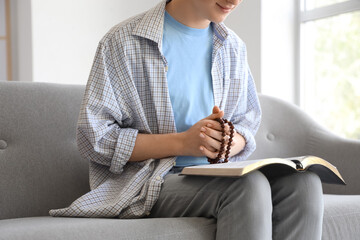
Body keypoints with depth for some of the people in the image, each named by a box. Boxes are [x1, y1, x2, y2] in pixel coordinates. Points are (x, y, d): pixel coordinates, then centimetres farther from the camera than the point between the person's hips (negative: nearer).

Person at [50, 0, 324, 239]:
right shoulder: (123, 42, -5)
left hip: (218, 174, 6)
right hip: (149, 182, -5)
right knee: (249, 186, -33)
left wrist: (231, 143, -8)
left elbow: (248, 120, 19)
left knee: (303, 182, -23)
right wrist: (182, 142, -18)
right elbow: (93, 138, -9)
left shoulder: (234, 47, 13)